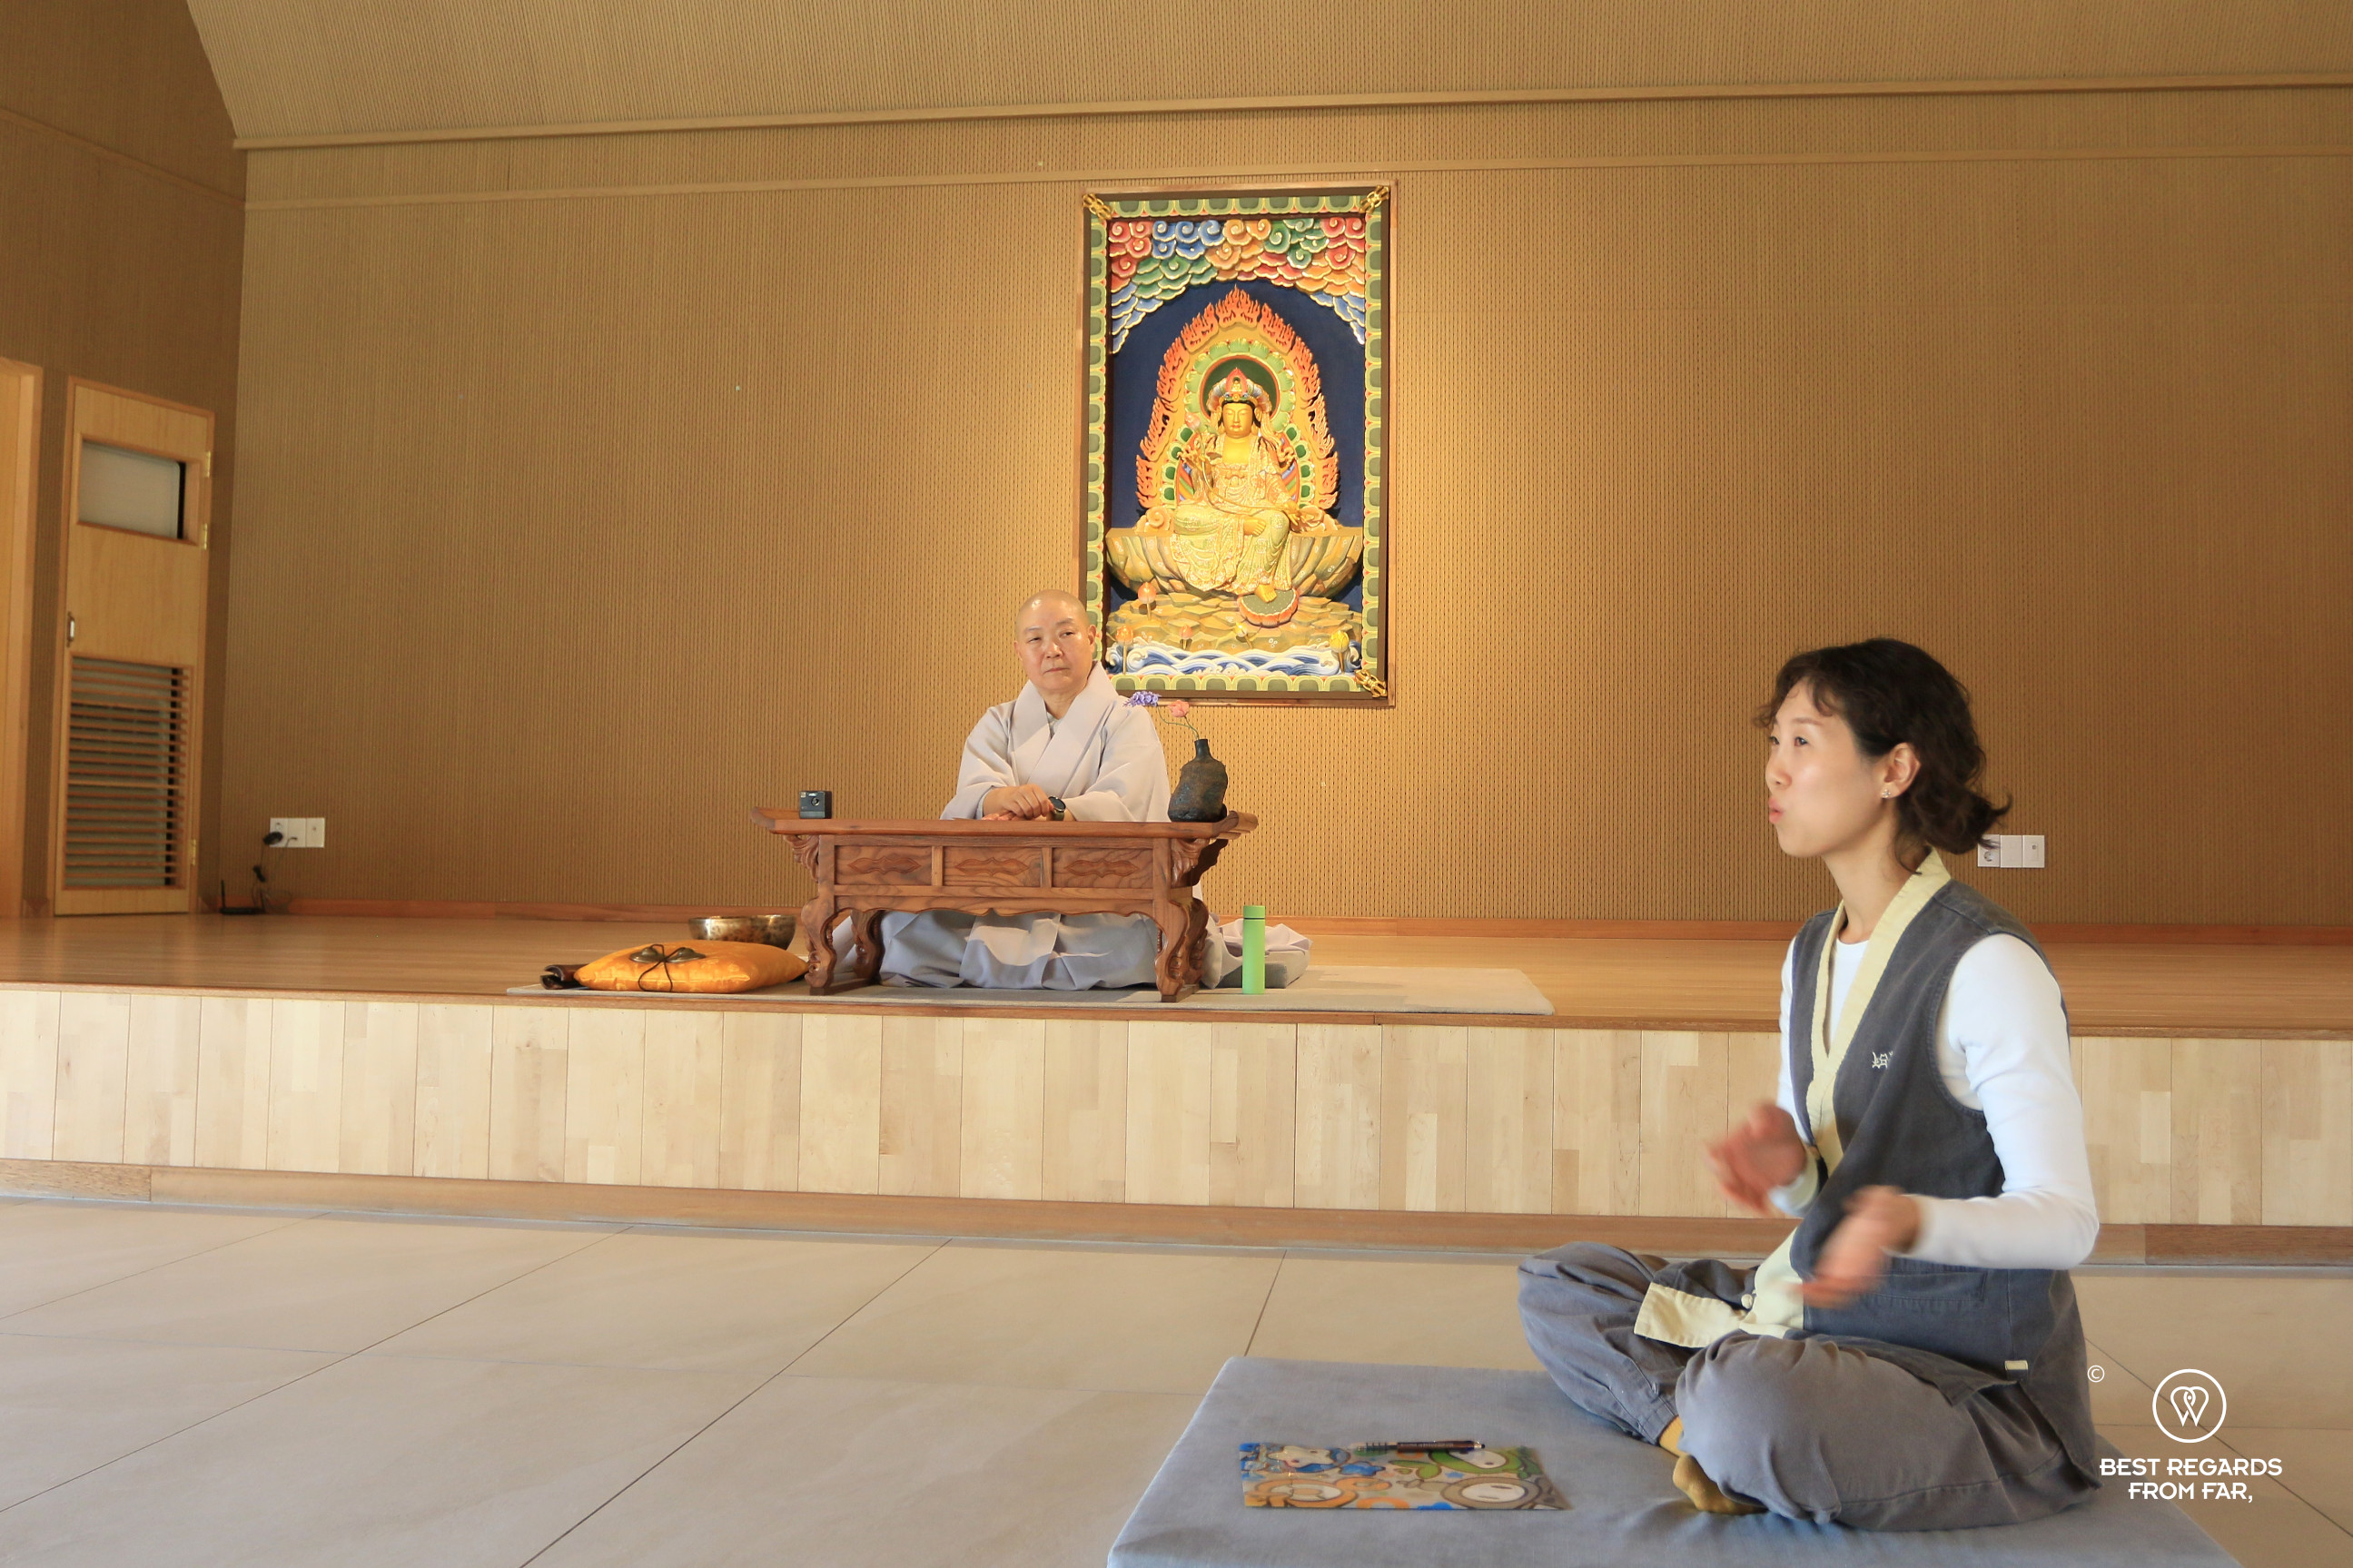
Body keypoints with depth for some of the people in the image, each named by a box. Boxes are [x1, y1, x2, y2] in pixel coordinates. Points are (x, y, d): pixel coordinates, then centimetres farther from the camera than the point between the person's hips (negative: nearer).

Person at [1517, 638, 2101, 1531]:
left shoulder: (1988, 966, -19)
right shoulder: (1812, 955, 8)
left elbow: (2064, 1217, -20)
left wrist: (1912, 1220, -39)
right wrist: (1786, 1165, -12)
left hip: (1979, 1380, -8)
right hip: (1822, 1310, 9)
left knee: (1746, 1400, -38)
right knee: (1556, 1287, 7)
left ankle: (1731, 1455, -5)